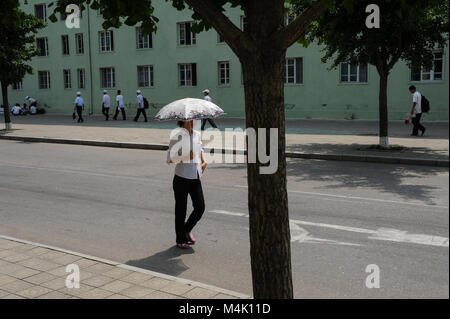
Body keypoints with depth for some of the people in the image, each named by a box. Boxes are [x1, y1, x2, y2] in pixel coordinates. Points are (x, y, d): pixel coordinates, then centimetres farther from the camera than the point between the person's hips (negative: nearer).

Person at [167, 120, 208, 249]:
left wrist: (203, 160, 13)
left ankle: (187, 230, 29)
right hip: (182, 177, -5)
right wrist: (185, 156, -23)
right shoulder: (177, 136, -9)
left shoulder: (197, 134, 9)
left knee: (200, 207, 2)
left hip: (195, 177, 5)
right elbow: (169, 159, -11)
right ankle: (181, 240, 21)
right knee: (181, 209, 5)